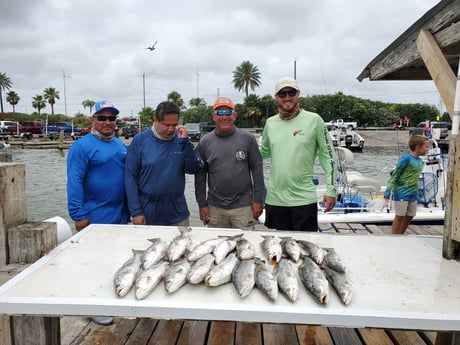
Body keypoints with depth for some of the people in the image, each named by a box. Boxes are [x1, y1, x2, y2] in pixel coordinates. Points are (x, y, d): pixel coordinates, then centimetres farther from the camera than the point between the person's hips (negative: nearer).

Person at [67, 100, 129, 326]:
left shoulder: (121, 146, 10)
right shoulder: (82, 146, -10)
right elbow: (74, 182, -14)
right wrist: (78, 215, -18)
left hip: (119, 214, 7)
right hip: (95, 216, -6)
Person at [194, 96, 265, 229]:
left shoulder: (248, 138, -1)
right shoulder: (204, 142, 4)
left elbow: (257, 169, 0)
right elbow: (200, 175, 6)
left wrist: (258, 200, -2)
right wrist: (202, 204, 3)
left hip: (243, 206, -1)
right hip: (215, 208, 2)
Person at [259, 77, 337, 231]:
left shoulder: (314, 120, -5)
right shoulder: (270, 123, 6)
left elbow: (328, 155, -1)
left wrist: (331, 190, -5)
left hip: (304, 199, -3)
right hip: (275, 199, 4)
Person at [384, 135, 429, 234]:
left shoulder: (420, 161, 8)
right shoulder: (406, 158, -15)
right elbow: (395, 175, -14)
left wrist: (417, 194, 17)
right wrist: (387, 192, -18)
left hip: (413, 193, 8)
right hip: (402, 192, -8)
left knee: (409, 217, 12)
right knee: (400, 216, -1)